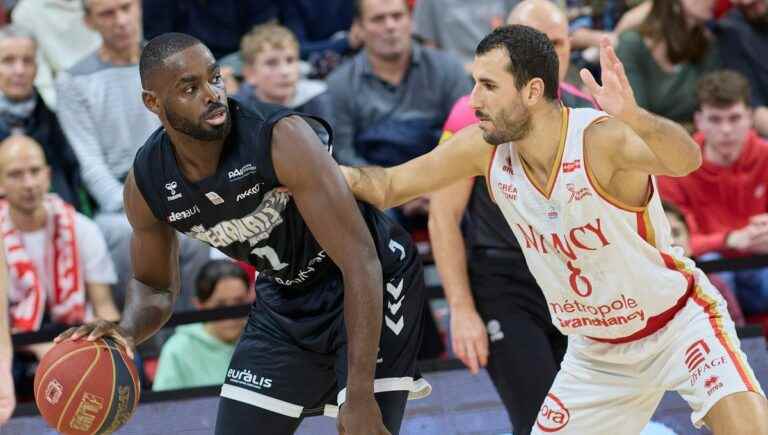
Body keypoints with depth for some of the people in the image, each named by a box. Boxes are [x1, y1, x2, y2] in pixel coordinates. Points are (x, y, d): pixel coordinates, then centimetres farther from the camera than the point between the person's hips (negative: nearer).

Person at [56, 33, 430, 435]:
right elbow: (155, 286, 5)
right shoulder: (145, 185, -15)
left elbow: (360, 262, -32)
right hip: (284, 299, 5)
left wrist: (360, 397, -36)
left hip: (374, 286, -5)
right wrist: (127, 333, -21)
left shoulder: (283, 138, -32)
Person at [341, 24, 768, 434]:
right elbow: (389, 187, -1)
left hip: (681, 323, -5)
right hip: (596, 351, 6)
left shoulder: (601, 138, -30)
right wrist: (347, 176, -22)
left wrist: (634, 118, -69)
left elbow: (686, 160, -50)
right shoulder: (484, 149, -13)